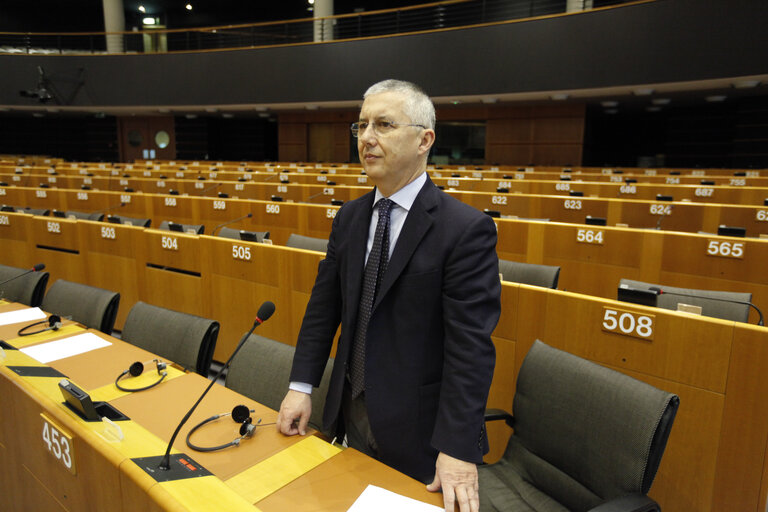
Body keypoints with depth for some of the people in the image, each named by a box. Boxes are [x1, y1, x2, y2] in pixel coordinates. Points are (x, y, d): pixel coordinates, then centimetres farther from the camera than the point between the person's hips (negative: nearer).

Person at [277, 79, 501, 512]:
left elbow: (471, 345, -21)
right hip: (351, 413, 6)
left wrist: (458, 450, -22)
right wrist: (301, 387, 2)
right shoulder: (349, 217, 2)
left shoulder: (467, 229, -19)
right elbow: (325, 304, 5)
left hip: (419, 429, -5)